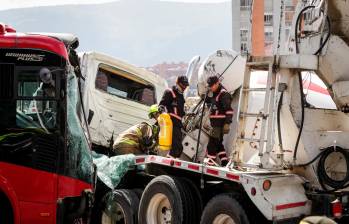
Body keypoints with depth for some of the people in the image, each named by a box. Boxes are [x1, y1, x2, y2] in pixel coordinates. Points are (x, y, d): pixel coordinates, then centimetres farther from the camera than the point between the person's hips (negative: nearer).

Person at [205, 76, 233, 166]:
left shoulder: (224, 94, -15)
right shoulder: (215, 94, 16)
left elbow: (229, 110, -21)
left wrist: (227, 123, -25)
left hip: (220, 124, -10)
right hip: (215, 124, 10)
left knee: (212, 143, -9)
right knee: (218, 143, 14)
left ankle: (210, 162, -5)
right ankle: (224, 162, 20)